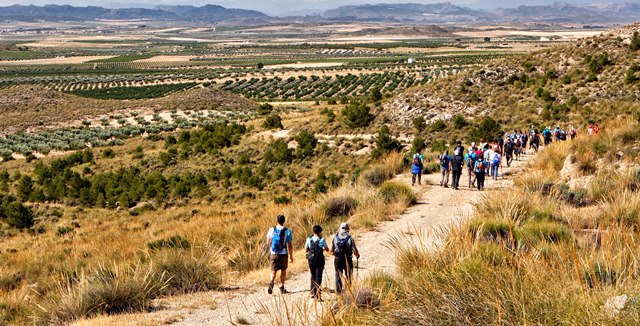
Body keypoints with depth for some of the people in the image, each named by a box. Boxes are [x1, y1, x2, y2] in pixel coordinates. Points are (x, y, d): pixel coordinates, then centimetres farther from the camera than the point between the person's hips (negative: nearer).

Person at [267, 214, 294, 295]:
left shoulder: (272, 230, -1)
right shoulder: (287, 231, -6)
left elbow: (268, 243, 6)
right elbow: (290, 245, -4)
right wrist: (291, 256, 6)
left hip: (274, 254, 1)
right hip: (283, 254, -1)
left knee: (273, 271, 5)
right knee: (283, 270, 15)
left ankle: (272, 282, -24)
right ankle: (282, 288, 18)